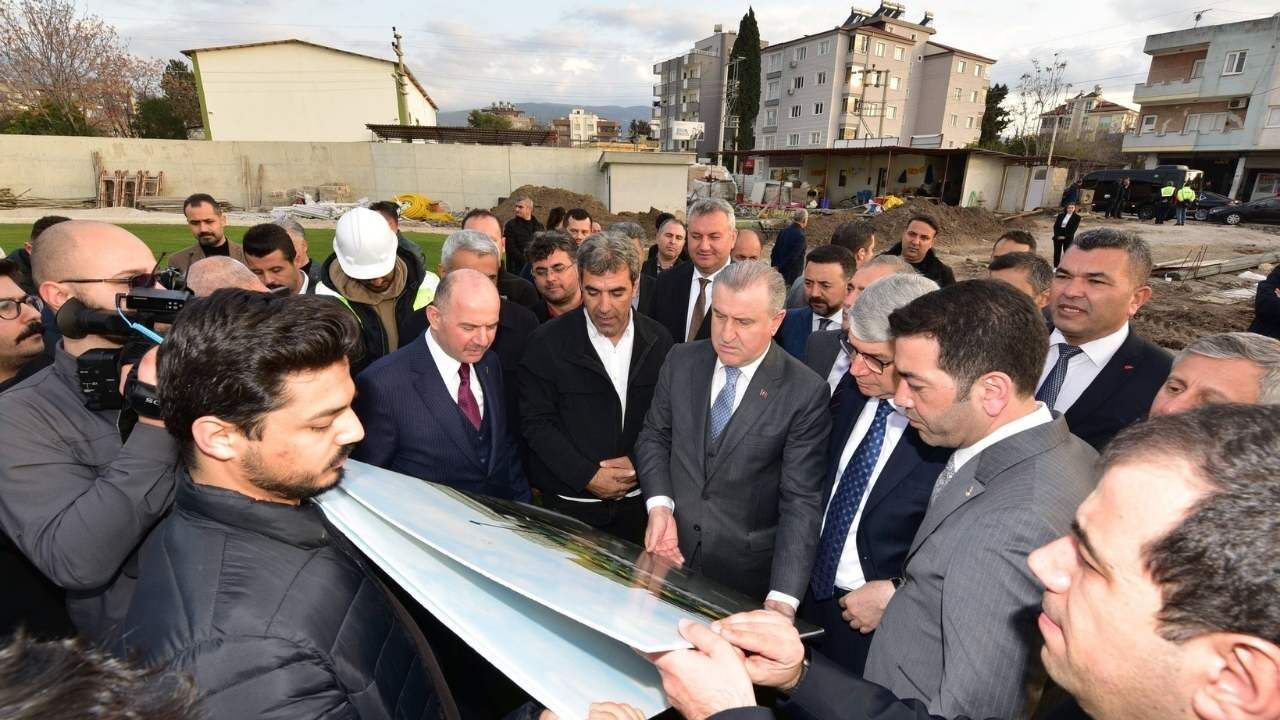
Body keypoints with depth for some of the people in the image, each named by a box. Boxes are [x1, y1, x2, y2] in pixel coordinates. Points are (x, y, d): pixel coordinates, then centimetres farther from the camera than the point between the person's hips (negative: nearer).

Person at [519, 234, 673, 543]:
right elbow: (537, 423, -10)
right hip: (570, 502, -2)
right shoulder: (548, 343, -11)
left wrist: (639, 462, -11)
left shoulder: (658, 340, -1)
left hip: (637, 500, 3)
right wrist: (588, 476, -15)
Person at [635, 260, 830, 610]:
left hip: (747, 569, -3)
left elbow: (801, 501, -18)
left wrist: (782, 600, -25)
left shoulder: (806, 393, -17)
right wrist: (659, 505, -11)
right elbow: (654, 436, 5)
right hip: (670, 553, 4)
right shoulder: (681, 361, -5)